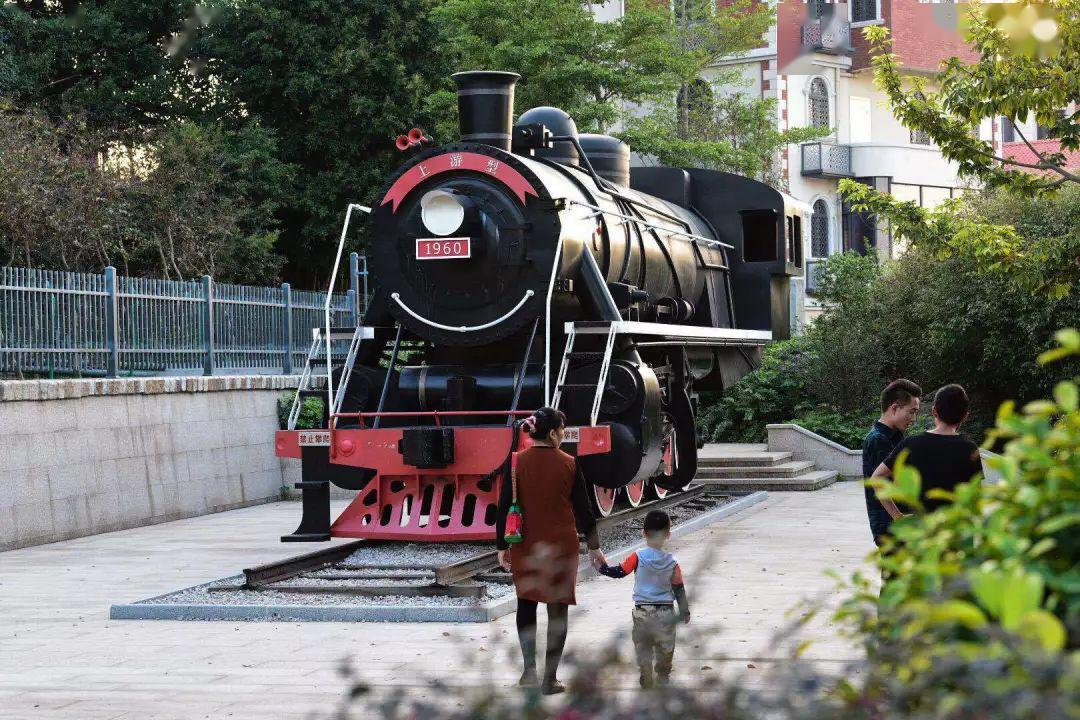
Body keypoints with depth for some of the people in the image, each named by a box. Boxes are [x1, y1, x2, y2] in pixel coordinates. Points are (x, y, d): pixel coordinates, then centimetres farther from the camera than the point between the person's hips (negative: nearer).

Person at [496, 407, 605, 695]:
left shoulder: (517, 463, -7)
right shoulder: (568, 464, -9)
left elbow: (504, 507, -4)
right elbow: (583, 509, -3)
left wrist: (502, 546, 5)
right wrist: (594, 546, 8)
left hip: (525, 546, 1)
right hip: (562, 547, -1)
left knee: (526, 604, 20)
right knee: (557, 611, 8)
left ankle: (529, 667, 6)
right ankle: (550, 679, 9)